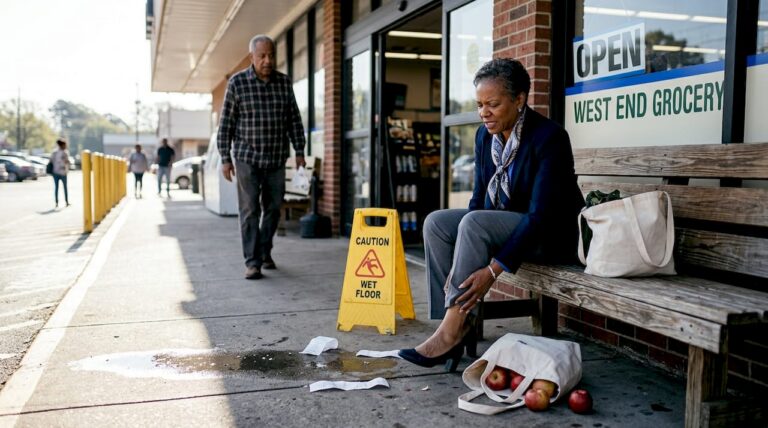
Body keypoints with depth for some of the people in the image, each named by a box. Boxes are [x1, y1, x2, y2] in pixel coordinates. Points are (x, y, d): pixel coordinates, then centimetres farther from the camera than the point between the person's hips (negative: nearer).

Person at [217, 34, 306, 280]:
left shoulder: (284, 83, 4)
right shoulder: (237, 83, -4)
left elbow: (294, 120, 8)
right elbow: (226, 123, -2)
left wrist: (299, 151, 2)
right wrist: (225, 158, -5)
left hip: (277, 159, 3)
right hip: (247, 158, -3)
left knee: (273, 209, 10)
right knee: (250, 210, -4)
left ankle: (264, 251, 29)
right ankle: (252, 262, 0)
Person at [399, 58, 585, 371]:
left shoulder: (549, 137, -22)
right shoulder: (485, 136, 0)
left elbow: (541, 215, -27)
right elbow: (480, 198, 1)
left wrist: (494, 269, -34)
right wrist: (462, 261, -14)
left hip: (553, 233, -7)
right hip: (503, 225, 7)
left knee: (475, 223, -31)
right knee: (436, 223, -13)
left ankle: (452, 331, -25)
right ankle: (457, 327, -15)